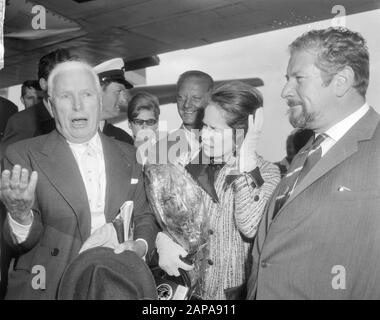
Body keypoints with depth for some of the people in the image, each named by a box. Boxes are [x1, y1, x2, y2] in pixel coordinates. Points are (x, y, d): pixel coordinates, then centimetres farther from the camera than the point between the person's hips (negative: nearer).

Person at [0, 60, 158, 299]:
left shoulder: (128, 155, 5)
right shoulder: (24, 155, -4)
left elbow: (144, 216, 11)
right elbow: (23, 241, -6)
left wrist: (141, 245, -9)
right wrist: (21, 215, -26)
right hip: (48, 288, -3)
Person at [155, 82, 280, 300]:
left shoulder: (266, 174, -11)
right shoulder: (195, 166, -2)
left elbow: (250, 228, -26)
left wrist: (247, 157, -24)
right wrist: (162, 240, -18)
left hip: (236, 291, -2)